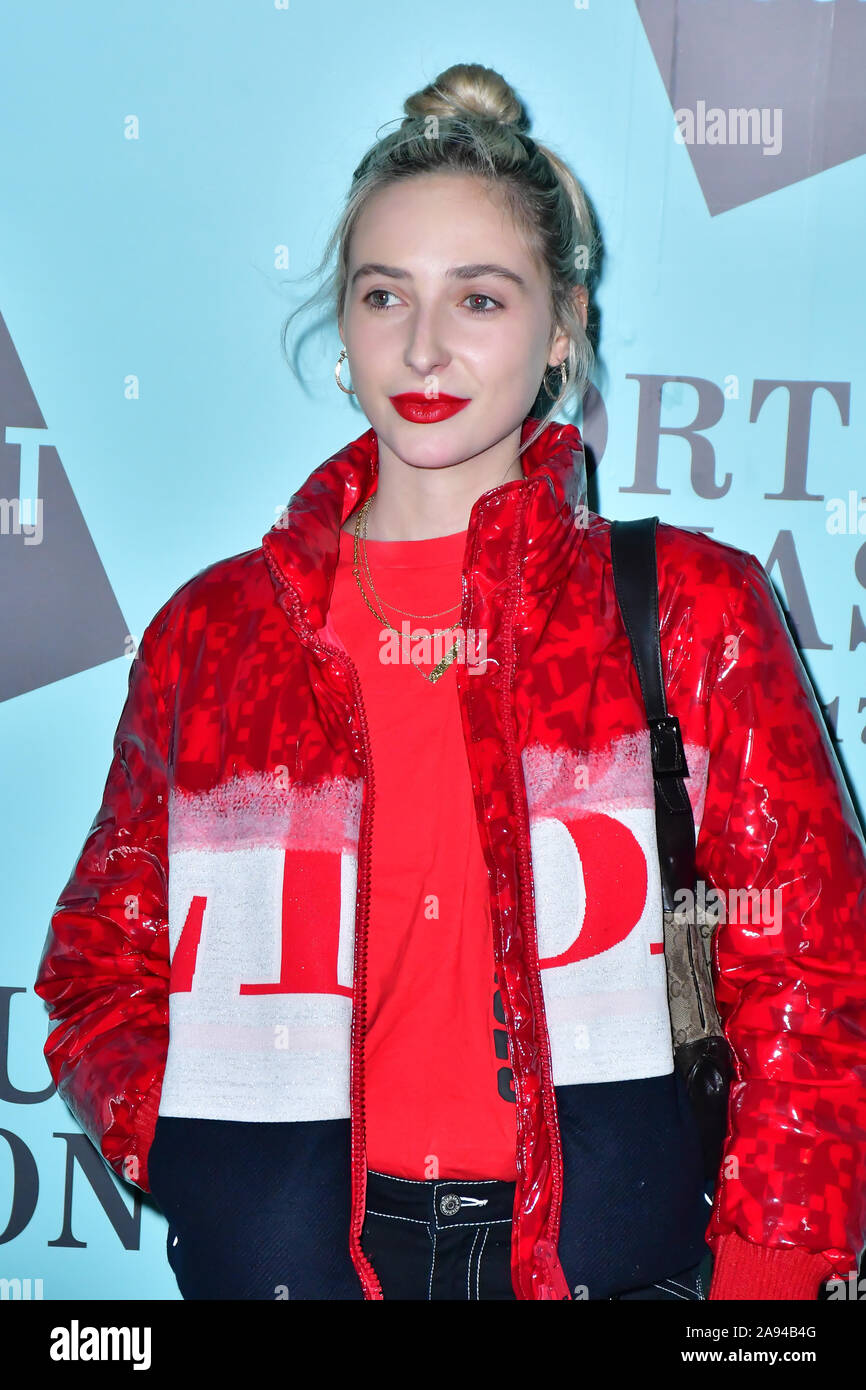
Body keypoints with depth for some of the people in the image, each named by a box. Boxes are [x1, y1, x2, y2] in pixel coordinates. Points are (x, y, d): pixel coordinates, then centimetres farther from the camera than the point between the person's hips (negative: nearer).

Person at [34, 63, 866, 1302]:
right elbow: (104, 957, 10)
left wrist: (766, 1269, -7)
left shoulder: (692, 609, 0)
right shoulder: (210, 630, 4)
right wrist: (196, 1162, -6)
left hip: (604, 1234, -1)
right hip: (290, 1248, 1)